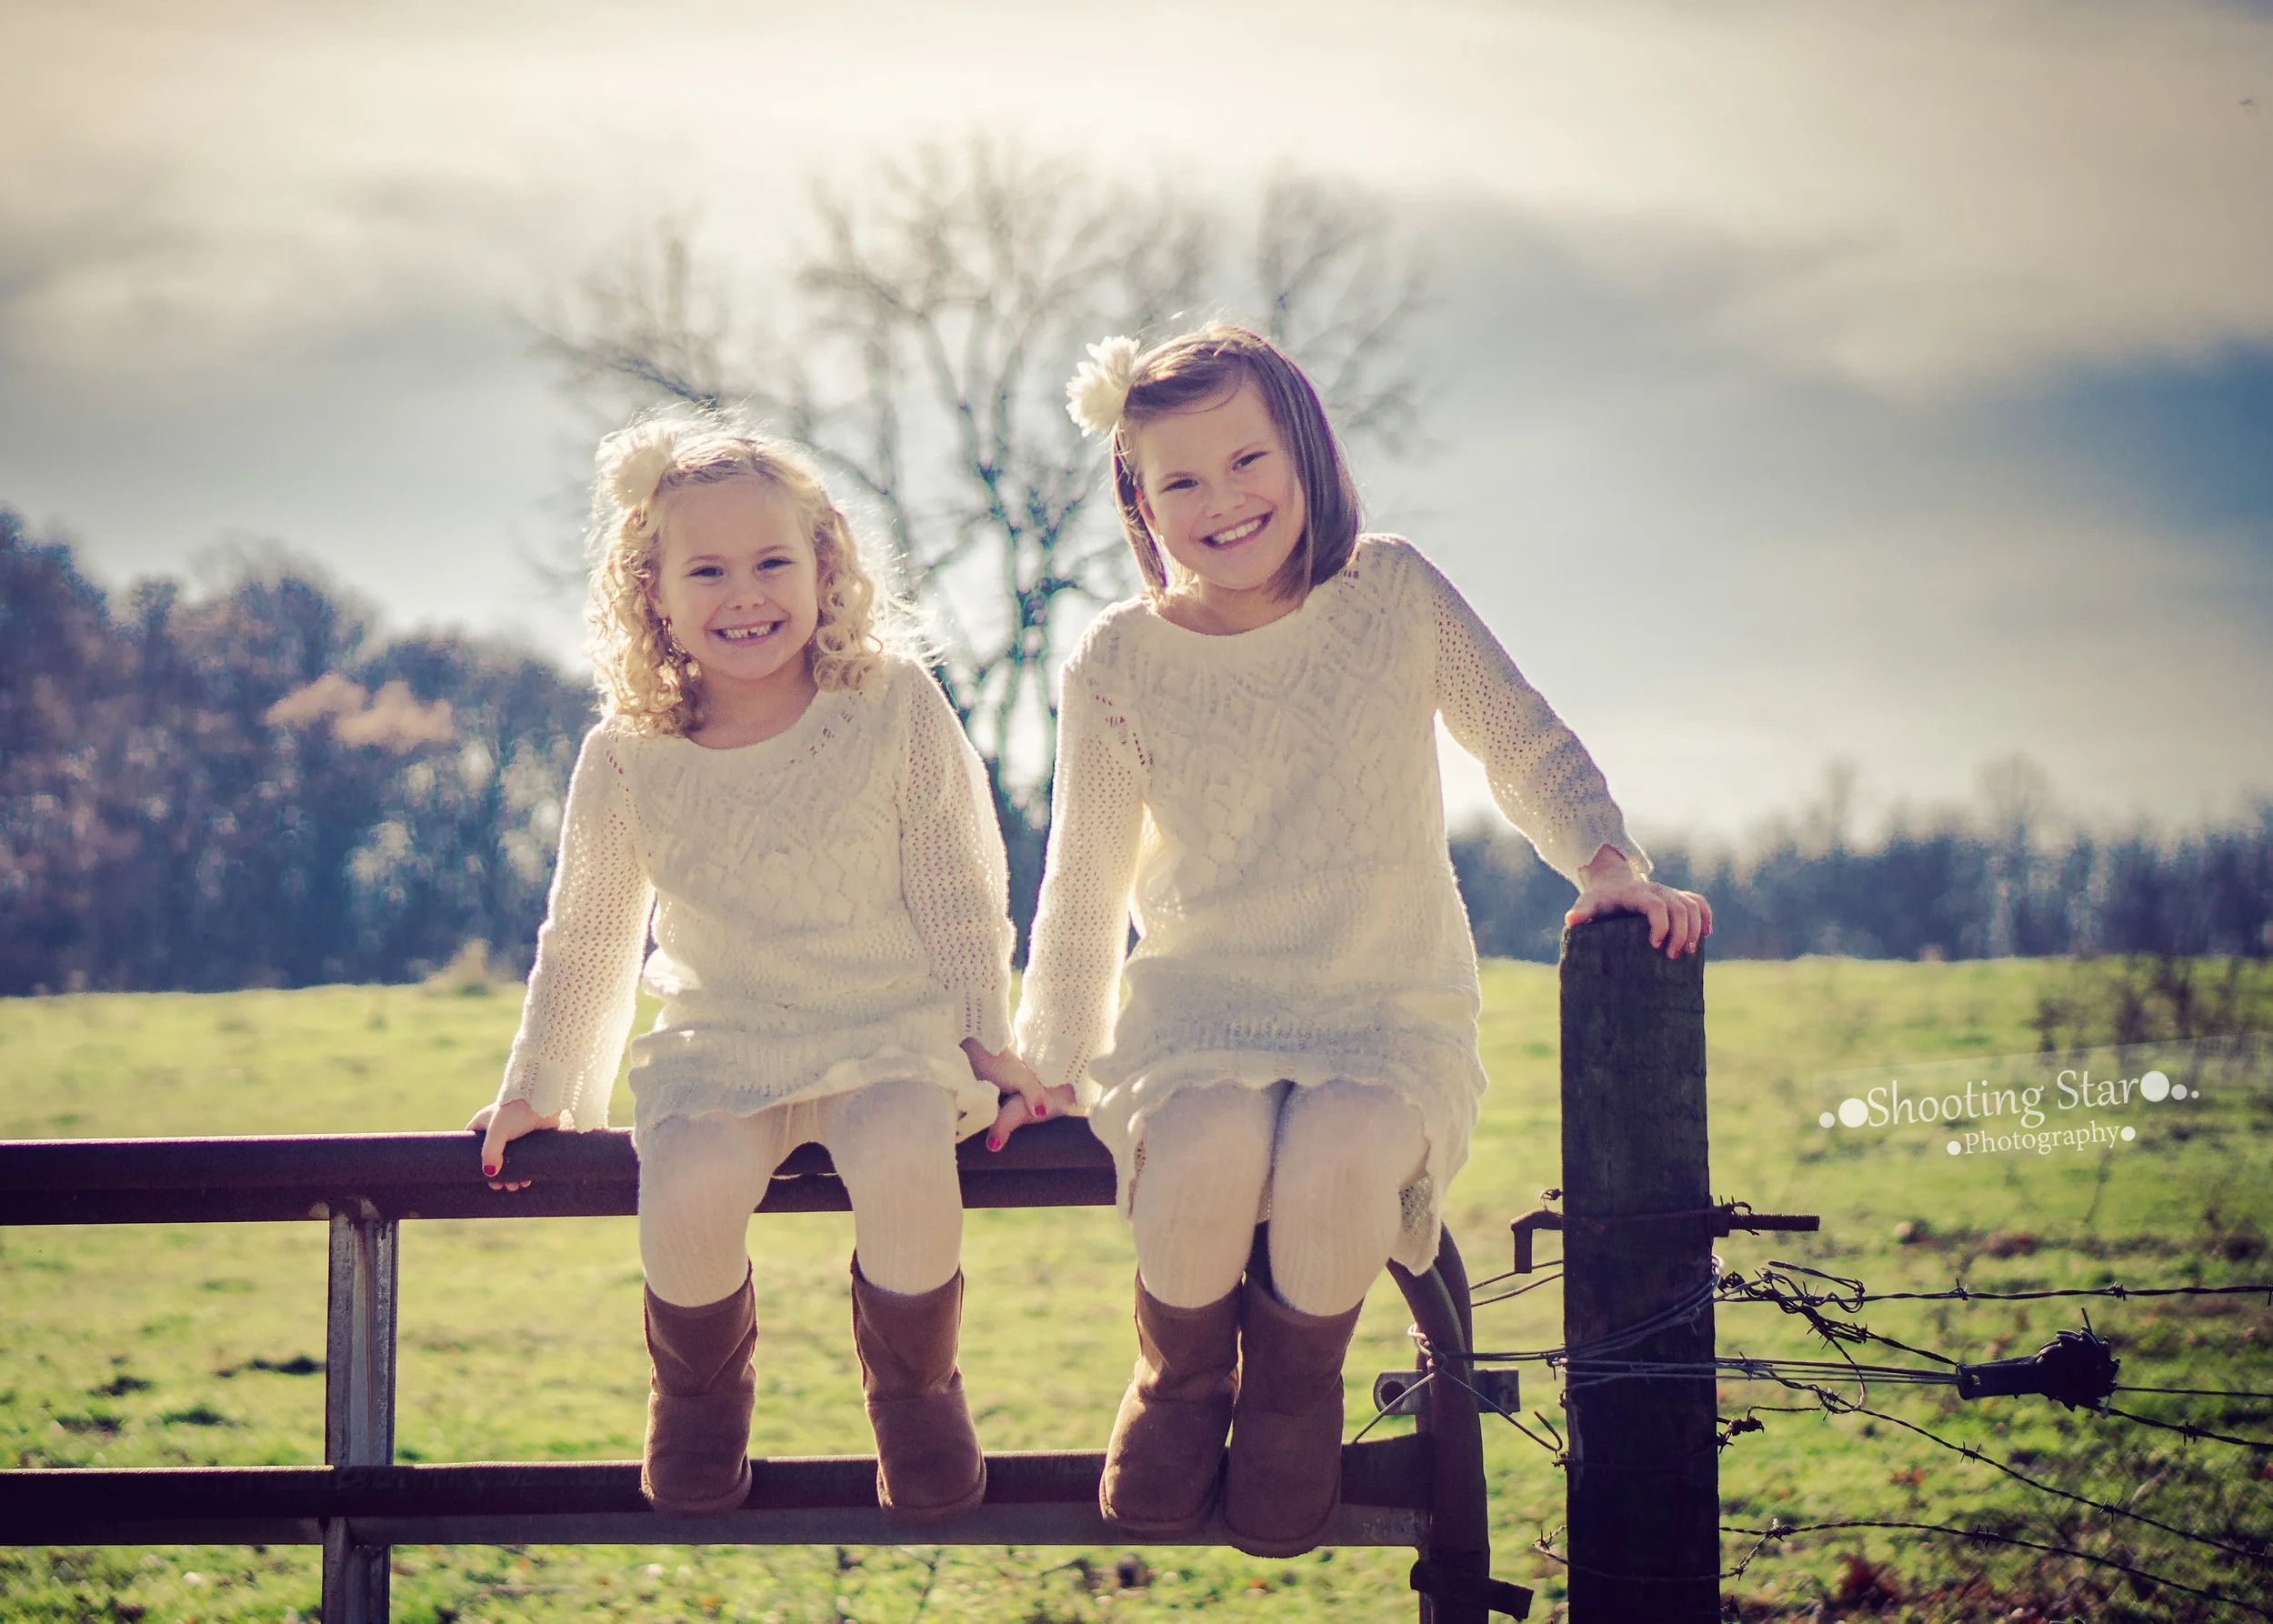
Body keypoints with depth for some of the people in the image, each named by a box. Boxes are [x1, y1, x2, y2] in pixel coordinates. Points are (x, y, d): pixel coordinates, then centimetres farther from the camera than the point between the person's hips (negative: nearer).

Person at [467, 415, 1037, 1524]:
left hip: (891, 1026, -1)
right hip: (716, 1041, 1)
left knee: (904, 1164, -34)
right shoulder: (627, 759, 1)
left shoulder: (894, 711, -3)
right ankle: (699, 1392, 2)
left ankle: (914, 1388, -4)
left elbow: (957, 891, 5)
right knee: (688, 1189, -31)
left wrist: (987, 1038, 3)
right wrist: (541, 1087, 18)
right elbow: (587, 936, 14)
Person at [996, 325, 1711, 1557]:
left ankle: (1297, 1395, -2)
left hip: (1391, 1008, 0)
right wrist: (1057, 1062, 18)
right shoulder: (1119, 663, 2)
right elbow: (1086, 882, 13)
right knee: (1203, 1155, -35)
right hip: (1199, 1006, 0)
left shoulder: (1391, 594, 2)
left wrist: (1608, 864, -9)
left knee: (1340, 1163, -35)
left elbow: (1528, 751, 9)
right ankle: (1180, 1383, -2)